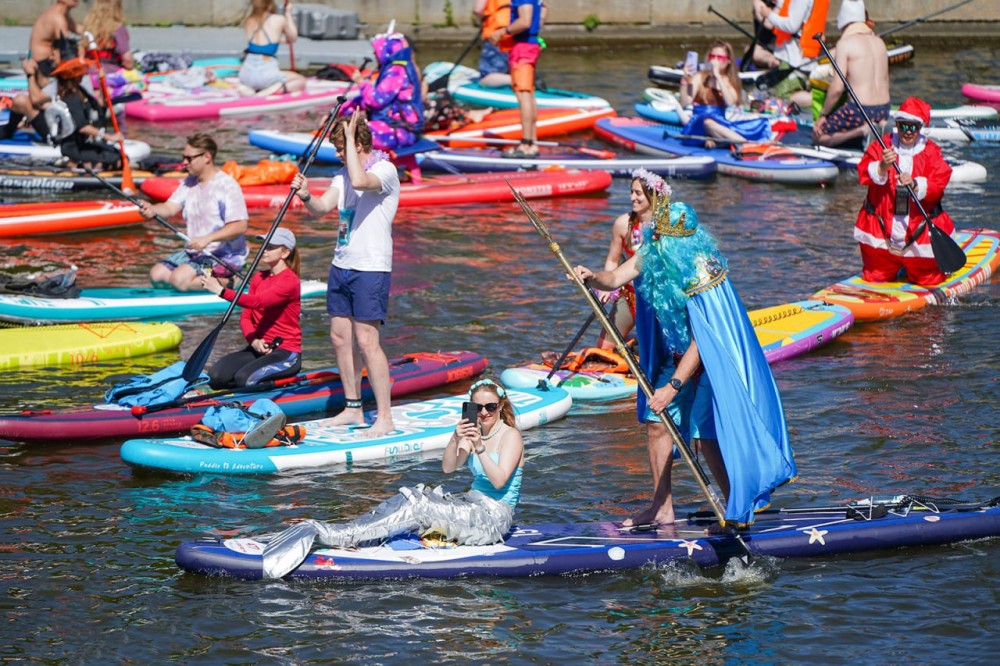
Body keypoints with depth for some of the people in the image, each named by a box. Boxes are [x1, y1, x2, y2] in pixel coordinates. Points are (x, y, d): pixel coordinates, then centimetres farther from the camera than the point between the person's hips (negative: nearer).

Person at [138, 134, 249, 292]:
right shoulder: (189, 183, 11)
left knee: (179, 278, -27)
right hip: (194, 253, 9)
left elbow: (240, 226, -22)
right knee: (157, 274, -6)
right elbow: (170, 208, 1)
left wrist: (207, 239, -33)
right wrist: (152, 209, -23)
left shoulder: (227, 185, -15)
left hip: (225, 256, -9)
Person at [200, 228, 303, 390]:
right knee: (216, 376, -15)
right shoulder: (258, 278, 13)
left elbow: (257, 302, -27)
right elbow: (245, 316, 8)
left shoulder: (290, 281, -12)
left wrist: (221, 291, -35)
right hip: (258, 349, 7)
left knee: (245, 378, -29)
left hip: (286, 353, -7)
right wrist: (254, 341, -13)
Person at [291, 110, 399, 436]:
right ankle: (353, 408, 22)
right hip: (341, 264, 8)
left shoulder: (385, 170, -13)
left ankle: (385, 417, -7)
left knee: (366, 341, -11)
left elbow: (360, 181, -35)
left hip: (371, 268, -8)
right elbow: (322, 207, 4)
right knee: (340, 337, 10)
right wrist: (306, 197, -17)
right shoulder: (344, 173, 13)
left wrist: (350, 136, -25)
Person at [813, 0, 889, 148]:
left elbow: (837, 88, -12)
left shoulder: (845, 43, -9)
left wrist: (823, 115, 2)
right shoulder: (879, 42, 12)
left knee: (818, 135, 7)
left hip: (859, 111, -7)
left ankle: (863, 131, -13)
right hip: (883, 112, 7)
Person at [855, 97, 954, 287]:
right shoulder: (881, 146, -1)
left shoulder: (931, 152, -1)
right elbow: (864, 172, -13)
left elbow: (939, 182, -13)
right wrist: (882, 167, -34)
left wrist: (915, 185, -32)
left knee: (928, 280, 7)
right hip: (881, 228, 1)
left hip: (919, 232, -1)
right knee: (874, 279, 12)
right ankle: (892, 266, 45)